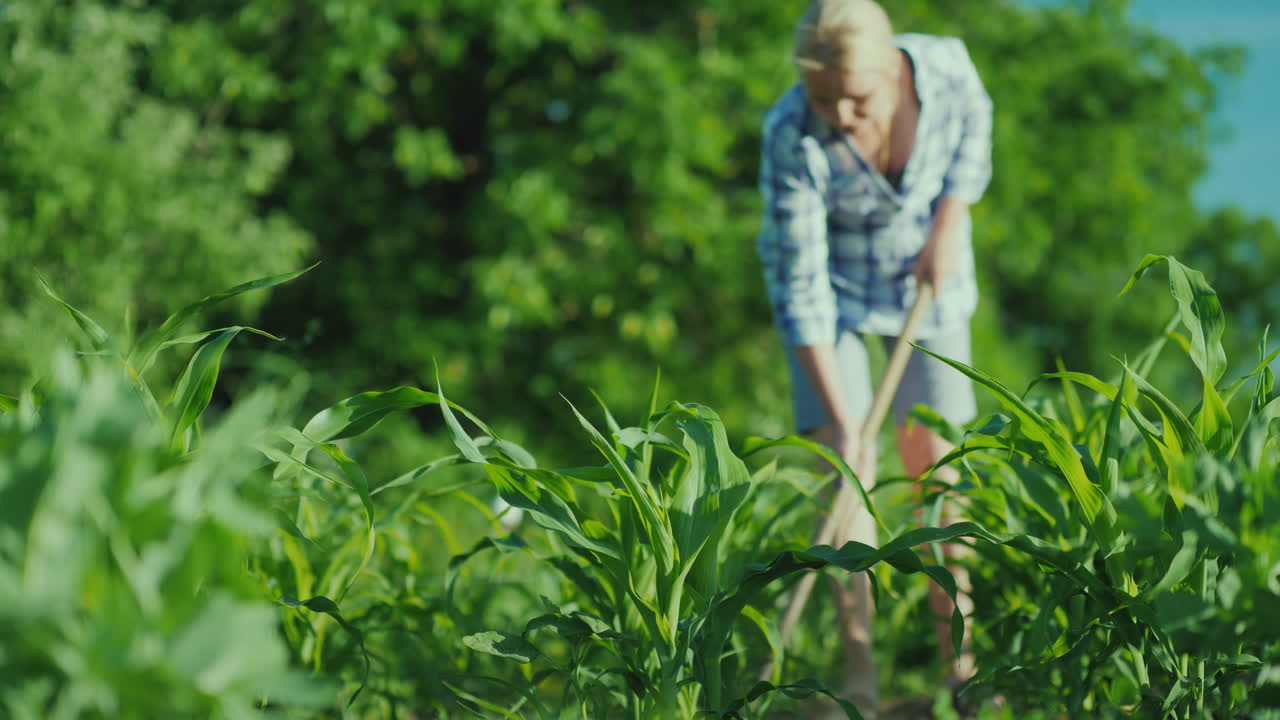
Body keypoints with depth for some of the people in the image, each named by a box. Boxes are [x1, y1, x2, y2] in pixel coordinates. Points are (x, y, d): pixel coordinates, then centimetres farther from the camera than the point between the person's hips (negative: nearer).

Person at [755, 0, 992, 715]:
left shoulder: (945, 66, -26)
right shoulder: (793, 139, -32)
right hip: (833, 284, -2)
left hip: (927, 275, 2)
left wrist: (949, 226, -10)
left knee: (933, 455, -2)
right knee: (848, 464, -10)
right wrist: (839, 415, -27)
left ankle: (957, 655, 8)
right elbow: (799, 287, -26)